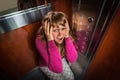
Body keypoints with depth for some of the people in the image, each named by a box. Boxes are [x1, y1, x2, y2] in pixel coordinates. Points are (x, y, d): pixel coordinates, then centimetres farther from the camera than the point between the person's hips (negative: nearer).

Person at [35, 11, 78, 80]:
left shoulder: (65, 35, -25)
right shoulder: (40, 41, -36)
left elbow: (73, 60, -29)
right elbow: (57, 68, -39)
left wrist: (67, 37, -40)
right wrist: (50, 40, -47)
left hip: (61, 59, 3)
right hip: (46, 65, -3)